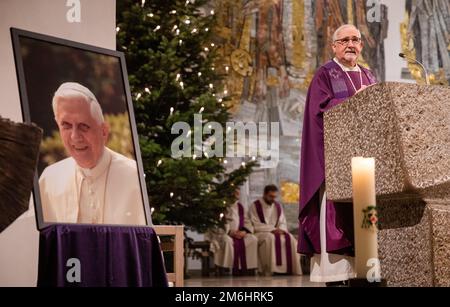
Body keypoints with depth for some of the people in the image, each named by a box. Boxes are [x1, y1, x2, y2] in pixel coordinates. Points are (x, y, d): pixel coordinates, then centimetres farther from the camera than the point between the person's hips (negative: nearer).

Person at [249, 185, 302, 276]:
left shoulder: (278, 206, 13)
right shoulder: (255, 206, -4)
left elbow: (283, 223, 12)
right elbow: (255, 225, -12)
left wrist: (280, 230, -13)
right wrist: (272, 229, -21)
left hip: (276, 232, 5)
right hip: (260, 233, -5)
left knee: (290, 238, -22)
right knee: (270, 238, -37)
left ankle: (289, 269, -23)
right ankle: (269, 271, -37)